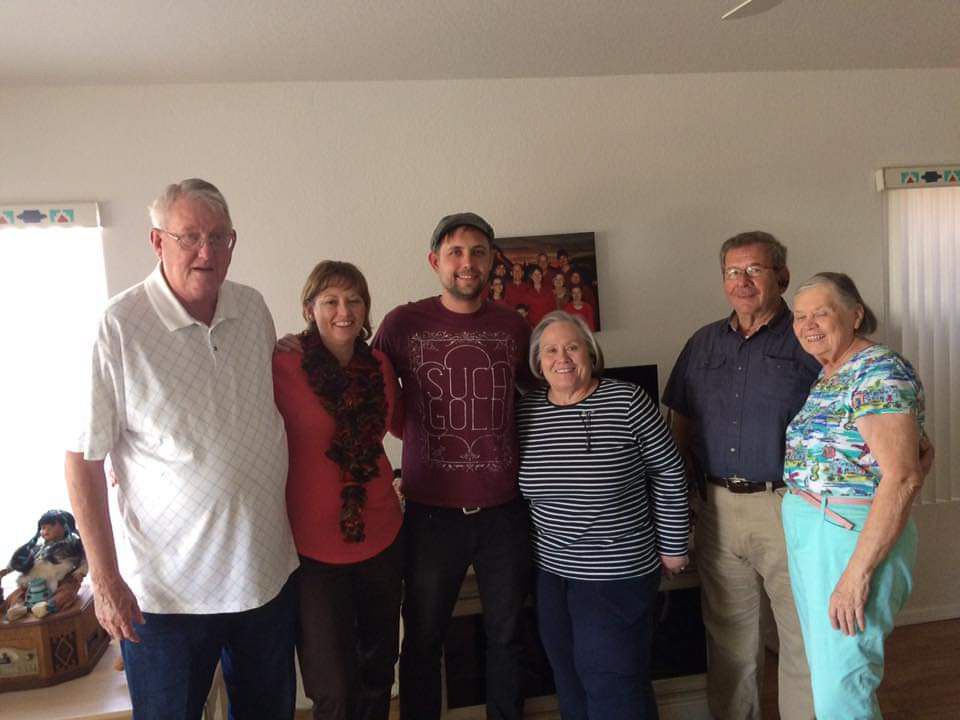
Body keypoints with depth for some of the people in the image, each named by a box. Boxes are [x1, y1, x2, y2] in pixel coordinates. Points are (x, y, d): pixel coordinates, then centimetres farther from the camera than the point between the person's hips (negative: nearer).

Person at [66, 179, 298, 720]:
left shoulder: (254, 309, 0)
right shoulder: (120, 327, -15)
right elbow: (83, 460, -11)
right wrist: (105, 580, -11)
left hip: (269, 571, 5)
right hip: (165, 588, -4)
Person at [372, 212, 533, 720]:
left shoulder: (513, 326, 3)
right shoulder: (403, 324, -4)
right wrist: (426, 436, -1)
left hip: (504, 510, 2)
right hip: (431, 509, -2)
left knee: (506, 634, 17)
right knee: (422, 640, 14)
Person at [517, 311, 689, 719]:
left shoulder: (625, 401, -13)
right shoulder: (526, 412, 0)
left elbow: (669, 474, -6)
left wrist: (672, 547, -2)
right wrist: (538, 542, 10)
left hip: (617, 575, -4)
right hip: (551, 573, 5)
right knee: (569, 681, 18)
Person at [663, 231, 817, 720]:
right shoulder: (703, 343, 10)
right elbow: (679, 424, 13)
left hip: (788, 508, -4)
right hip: (716, 509, 4)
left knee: (804, 635, 7)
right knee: (728, 634, 17)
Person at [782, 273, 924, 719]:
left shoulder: (880, 372, -15)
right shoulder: (826, 375, 13)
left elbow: (902, 478, -23)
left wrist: (858, 571, -24)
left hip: (853, 537, -9)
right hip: (807, 532, 9)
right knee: (825, 674, 18)